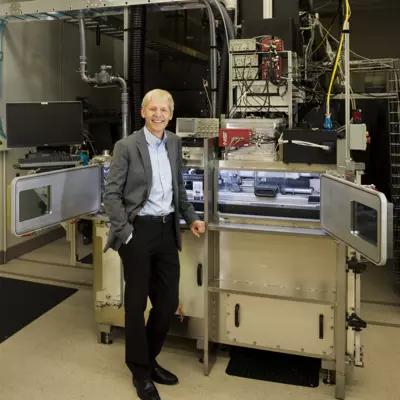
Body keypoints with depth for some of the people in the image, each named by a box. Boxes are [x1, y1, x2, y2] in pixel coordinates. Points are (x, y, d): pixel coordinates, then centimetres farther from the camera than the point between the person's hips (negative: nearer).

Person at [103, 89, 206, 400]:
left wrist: (191, 217, 10)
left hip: (167, 229, 5)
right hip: (139, 230, -5)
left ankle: (149, 359, 34)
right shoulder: (127, 146, -7)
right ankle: (140, 372, 27)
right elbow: (112, 194, -7)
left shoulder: (174, 143, 9)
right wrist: (125, 231, -14)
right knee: (137, 303, 7)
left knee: (169, 302, 10)